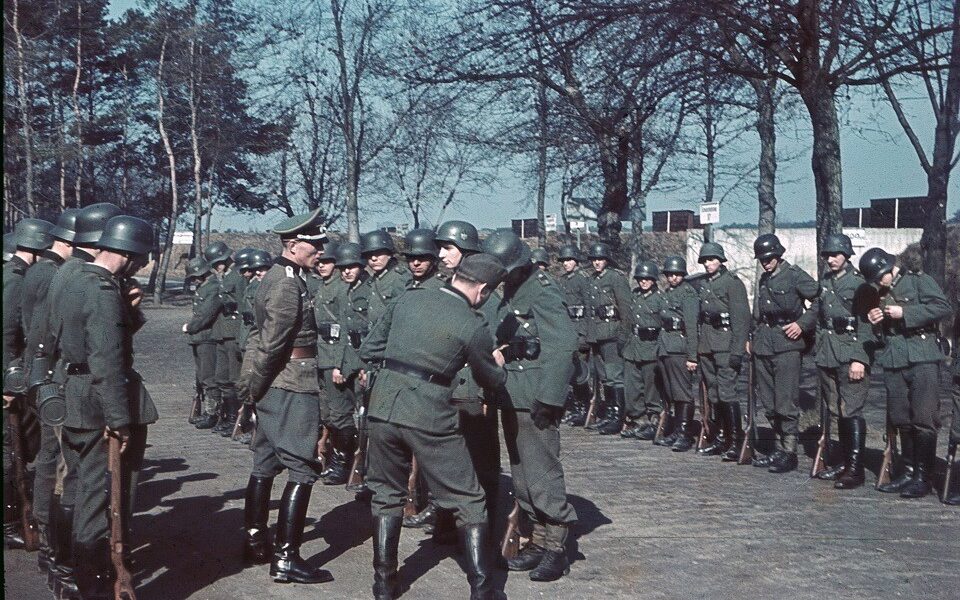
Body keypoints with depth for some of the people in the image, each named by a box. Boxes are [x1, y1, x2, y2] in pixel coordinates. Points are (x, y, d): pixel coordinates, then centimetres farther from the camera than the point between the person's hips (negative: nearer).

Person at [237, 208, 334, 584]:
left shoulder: (277, 277, 14)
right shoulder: (289, 284, -18)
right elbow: (271, 343, -22)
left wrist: (254, 386, 14)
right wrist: (254, 386, -12)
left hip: (274, 387, 10)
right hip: (293, 388, -10)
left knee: (266, 464, 16)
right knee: (302, 471, -7)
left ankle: (255, 542, 26)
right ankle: (286, 558, -6)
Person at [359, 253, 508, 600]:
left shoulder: (407, 299, 6)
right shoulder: (473, 326, -6)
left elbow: (368, 350, 13)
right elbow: (491, 380, 10)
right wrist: (500, 365, 31)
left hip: (384, 408, 5)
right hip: (430, 418, -4)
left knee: (387, 496, 20)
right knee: (468, 502, 9)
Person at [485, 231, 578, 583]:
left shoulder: (541, 292, -13)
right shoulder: (511, 293, 13)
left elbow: (563, 345, -20)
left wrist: (549, 398, -23)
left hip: (534, 401, -9)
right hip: (512, 399, 9)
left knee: (541, 476, -6)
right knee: (521, 478, 14)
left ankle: (556, 549, 5)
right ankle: (539, 543, 24)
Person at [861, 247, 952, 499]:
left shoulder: (919, 281, 0)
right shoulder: (879, 293, 19)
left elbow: (943, 307, -13)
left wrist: (905, 313, -15)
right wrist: (873, 321, 5)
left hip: (922, 358, -6)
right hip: (893, 362, 6)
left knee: (923, 419, -6)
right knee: (901, 420, 7)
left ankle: (924, 477, 0)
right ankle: (909, 472, 16)